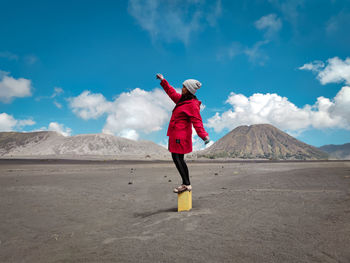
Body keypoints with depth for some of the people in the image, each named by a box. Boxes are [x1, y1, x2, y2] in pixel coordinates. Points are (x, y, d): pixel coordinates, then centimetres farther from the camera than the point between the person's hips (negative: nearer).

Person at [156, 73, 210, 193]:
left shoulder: (192, 105, -14)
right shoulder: (182, 99, 14)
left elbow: (197, 121, -21)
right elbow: (172, 92, 29)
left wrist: (203, 134, -36)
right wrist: (163, 81, 36)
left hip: (180, 135, -10)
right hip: (176, 134, 10)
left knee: (177, 158, -9)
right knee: (179, 159, 12)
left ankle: (186, 184, -1)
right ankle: (186, 183, 20)